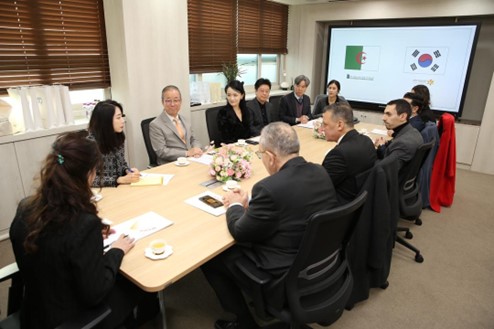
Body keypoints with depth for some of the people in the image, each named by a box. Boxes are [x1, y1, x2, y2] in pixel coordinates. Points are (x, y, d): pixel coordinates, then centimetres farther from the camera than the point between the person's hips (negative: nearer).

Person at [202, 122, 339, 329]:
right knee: (237, 248, 24)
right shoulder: (321, 173, -5)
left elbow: (241, 233, -14)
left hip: (287, 278, -8)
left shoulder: (269, 187, -29)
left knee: (211, 257, 9)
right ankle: (251, 310, 34)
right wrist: (249, 204, 8)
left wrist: (235, 206, 4)